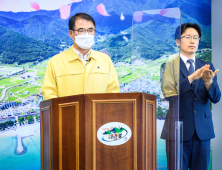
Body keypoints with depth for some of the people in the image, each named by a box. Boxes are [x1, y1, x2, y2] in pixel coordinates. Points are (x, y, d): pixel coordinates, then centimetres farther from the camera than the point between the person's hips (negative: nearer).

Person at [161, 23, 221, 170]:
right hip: (178, 129, -3)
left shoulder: (207, 67, 11)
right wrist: (192, 77, -24)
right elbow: (168, 94, -14)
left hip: (203, 130, 4)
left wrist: (208, 82, -19)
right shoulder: (170, 65, -1)